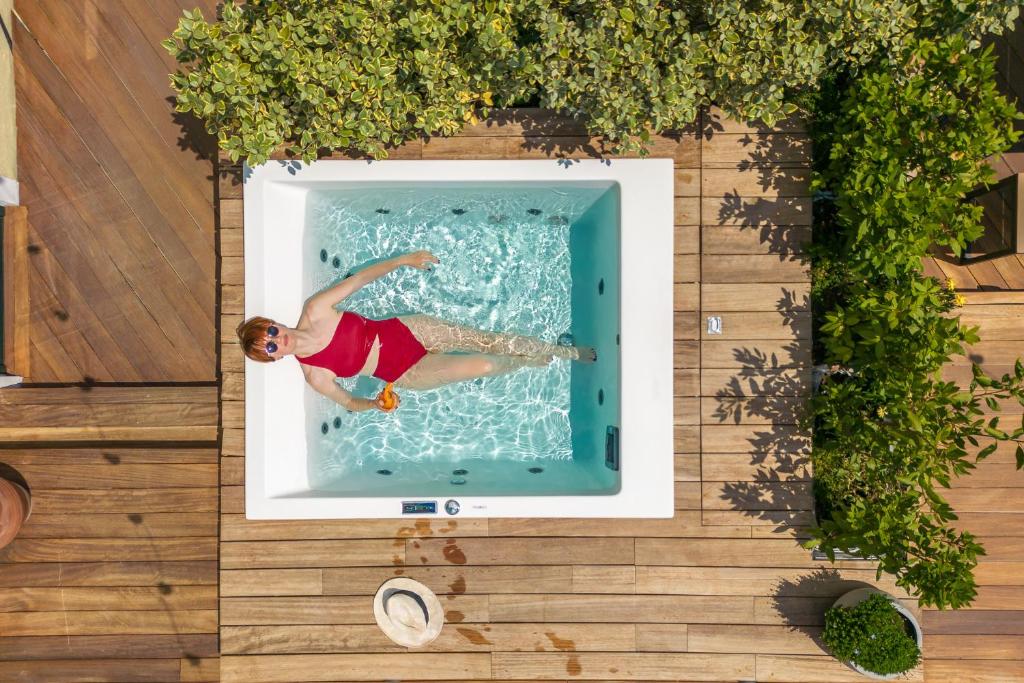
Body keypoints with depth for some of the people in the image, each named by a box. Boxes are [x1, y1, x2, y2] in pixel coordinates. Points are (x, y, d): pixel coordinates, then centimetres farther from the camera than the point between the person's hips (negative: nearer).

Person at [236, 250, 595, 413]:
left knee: (491, 340, -7)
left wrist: (403, 259, -13)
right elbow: (348, 402, 2)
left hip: (405, 330, 2)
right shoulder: (314, 375, -12)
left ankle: (571, 352, 14)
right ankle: (532, 361, 23)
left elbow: (358, 278, -5)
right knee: (485, 365, -13)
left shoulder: (315, 310, -11)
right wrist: (374, 404, -18)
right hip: (405, 374, -1)